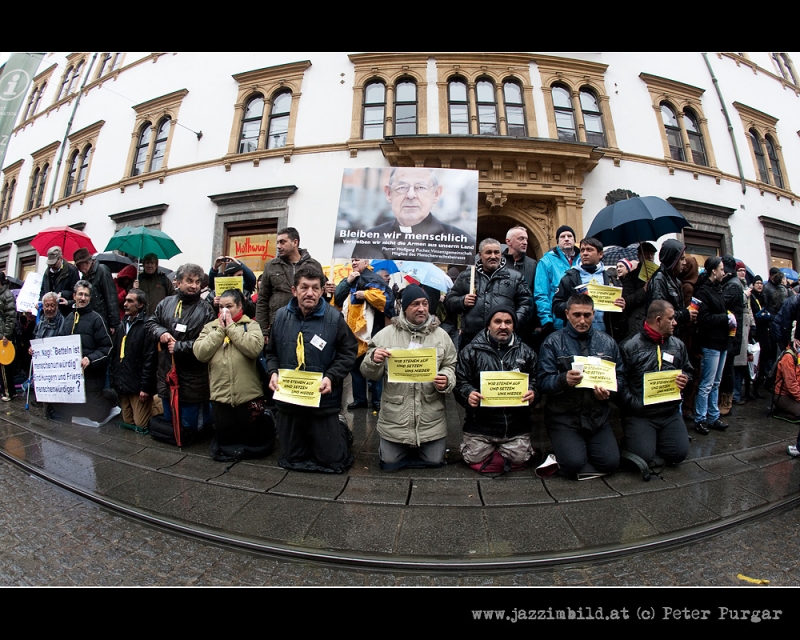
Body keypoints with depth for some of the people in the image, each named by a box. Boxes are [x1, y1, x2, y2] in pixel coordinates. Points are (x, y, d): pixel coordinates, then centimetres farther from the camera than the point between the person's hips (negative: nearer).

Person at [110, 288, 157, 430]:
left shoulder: (146, 326, -13)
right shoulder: (122, 325, 13)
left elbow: (150, 359, -17)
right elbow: (115, 354, 16)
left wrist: (145, 387, -18)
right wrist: (114, 379, 11)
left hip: (138, 387, -8)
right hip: (122, 385, 8)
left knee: (140, 425, -2)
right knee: (127, 424, 17)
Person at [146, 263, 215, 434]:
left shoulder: (206, 309, -11)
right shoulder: (166, 303, 4)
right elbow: (151, 322, 16)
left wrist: (179, 346, -16)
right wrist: (161, 332, -5)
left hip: (193, 377, -5)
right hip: (167, 371, 6)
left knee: (191, 424, 5)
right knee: (169, 421, 22)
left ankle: (212, 417, 32)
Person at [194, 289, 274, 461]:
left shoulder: (251, 325, -3)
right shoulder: (210, 327, 7)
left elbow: (254, 348, -22)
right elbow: (200, 353, -6)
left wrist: (231, 327, -14)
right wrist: (220, 329, -9)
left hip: (248, 395, -3)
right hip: (220, 396, 3)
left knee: (252, 439, 14)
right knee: (225, 439, 19)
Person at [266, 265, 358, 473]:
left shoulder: (334, 318, -11)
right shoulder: (281, 316, 0)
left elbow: (349, 352, -7)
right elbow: (271, 352, 11)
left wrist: (331, 377, -19)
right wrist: (273, 373, -7)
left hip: (324, 401, -3)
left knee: (332, 460, 6)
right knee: (292, 459, 19)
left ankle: (341, 432, 37)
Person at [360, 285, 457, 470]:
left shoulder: (441, 335, 0)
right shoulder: (385, 334, -3)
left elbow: (450, 366, 7)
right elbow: (369, 374, 1)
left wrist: (446, 380, -15)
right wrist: (374, 360, -21)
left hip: (431, 418, 1)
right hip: (394, 418, 0)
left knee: (434, 461, 9)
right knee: (389, 463, 7)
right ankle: (402, 447, 40)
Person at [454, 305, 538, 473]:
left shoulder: (525, 352, 8)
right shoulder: (472, 351, -1)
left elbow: (536, 381, 8)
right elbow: (460, 382, -2)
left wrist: (532, 393, -13)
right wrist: (468, 394, -22)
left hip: (516, 424, 2)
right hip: (480, 423, -1)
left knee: (518, 458, -1)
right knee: (475, 458, -3)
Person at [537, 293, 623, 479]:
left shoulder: (607, 342, 10)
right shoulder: (553, 342, -4)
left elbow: (620, 376, 10)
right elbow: (543, 382, -11)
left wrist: (609, 391, -11)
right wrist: (564, 380, -30)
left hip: (598, 417, 5)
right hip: (563, 417, -4)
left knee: (611, 462, -12)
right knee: (574, 463, -21)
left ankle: (559, 463, 13)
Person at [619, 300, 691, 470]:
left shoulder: (678, 345, 11)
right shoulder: (629, 346, -9)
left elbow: (688, 371, 24)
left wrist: (685, 379, 1)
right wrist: (633, 404, -18)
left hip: (670, 413, 5)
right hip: (639, 414, -5)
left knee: (679, 453, -10)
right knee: (643, 456, -16)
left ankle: (656, 440, 22)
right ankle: (630, 439, 18)